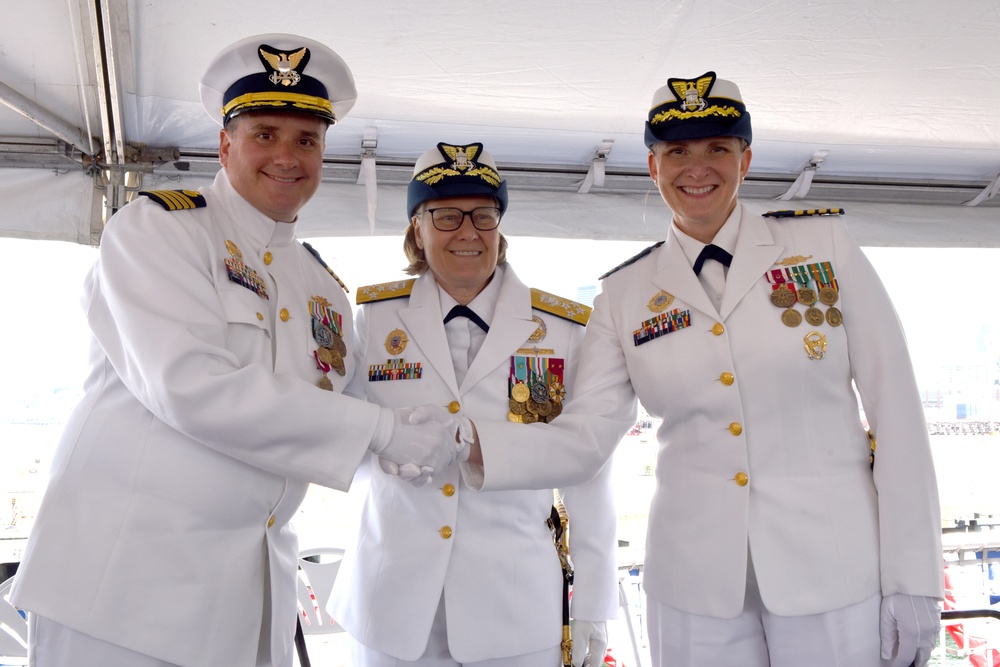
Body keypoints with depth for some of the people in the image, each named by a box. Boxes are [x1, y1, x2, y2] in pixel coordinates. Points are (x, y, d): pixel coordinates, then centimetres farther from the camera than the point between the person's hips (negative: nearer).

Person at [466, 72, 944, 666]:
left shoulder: (824, 243, -1)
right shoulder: (625, 293, 3)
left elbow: (898, 411, -2)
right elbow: (584, 438, -2)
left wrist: (914, 583, -5)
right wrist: (473, 448, -20)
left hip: (834, 571, -1)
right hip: (696, 585, 1)